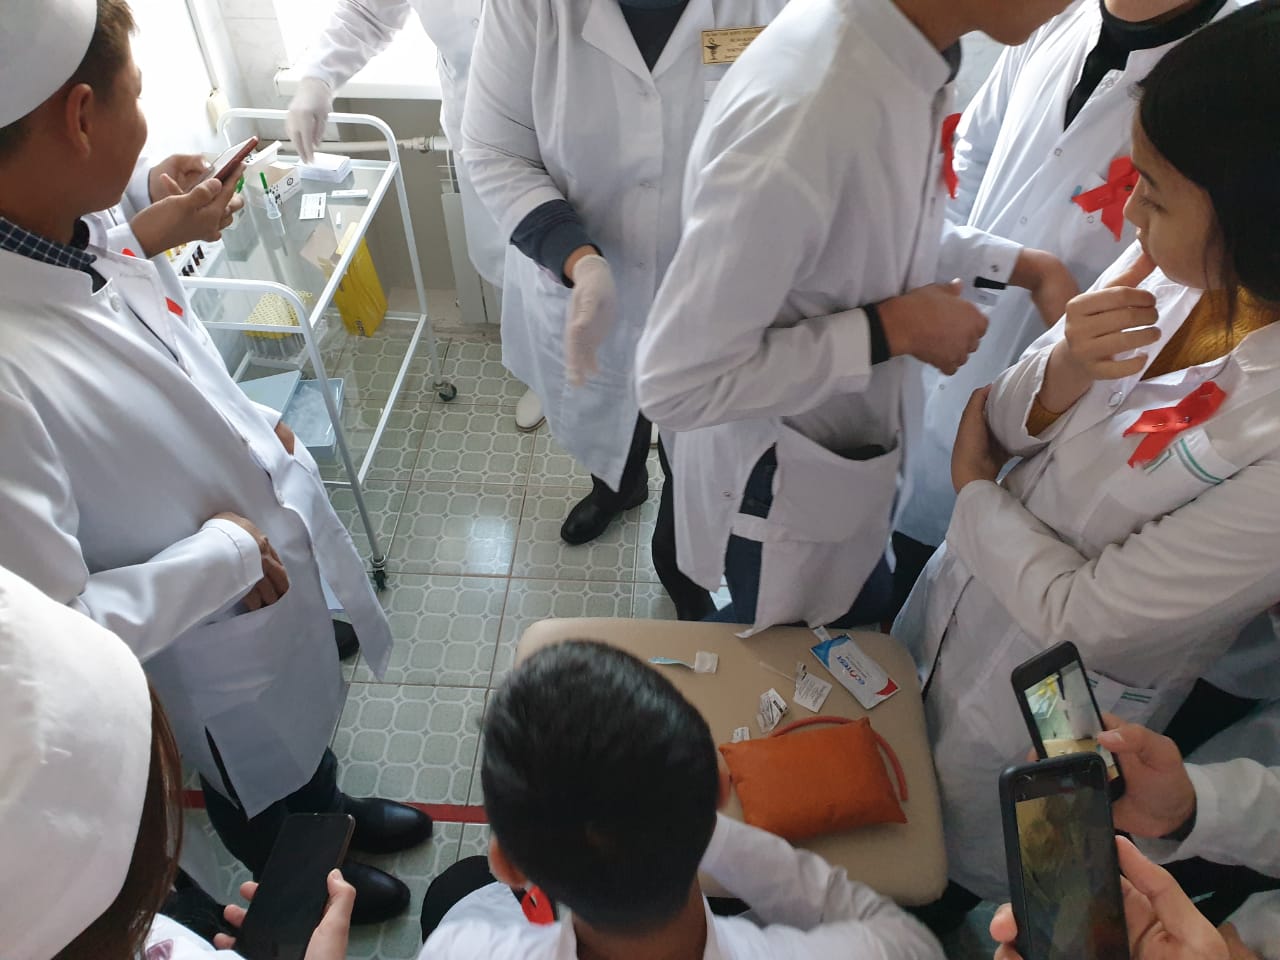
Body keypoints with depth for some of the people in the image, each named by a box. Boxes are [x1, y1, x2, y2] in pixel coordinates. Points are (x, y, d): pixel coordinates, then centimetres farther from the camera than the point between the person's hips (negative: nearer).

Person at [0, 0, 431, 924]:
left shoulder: (88, 245, -13)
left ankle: (329, 808, 67)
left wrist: (257, 433, -5)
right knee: (262, 797, 27)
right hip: (212, 659, -6)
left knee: (308, 721, 35)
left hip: (280, 585, 7)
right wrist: (224, 552, -25)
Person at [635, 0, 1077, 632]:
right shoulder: (800, 119, -38)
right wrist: (893, 328, -26)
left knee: (858, 635, 30)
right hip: (782, 488, -7)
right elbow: (676, 384, -30)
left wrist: (1019, 267, -3)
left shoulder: (904, 51, -10)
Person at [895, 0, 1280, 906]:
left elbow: (1085, 612, -27)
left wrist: (973, 482, -13)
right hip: (966, 586, 6)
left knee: (950, 867, 24)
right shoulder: (1166, 268, -18)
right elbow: (1007, 422, -9)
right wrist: (1064, 369, -31)